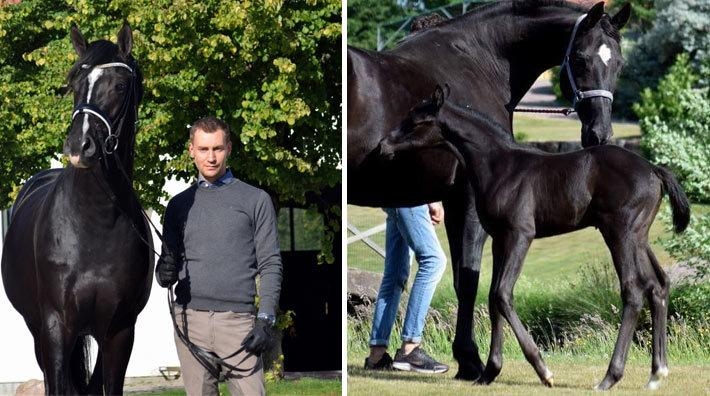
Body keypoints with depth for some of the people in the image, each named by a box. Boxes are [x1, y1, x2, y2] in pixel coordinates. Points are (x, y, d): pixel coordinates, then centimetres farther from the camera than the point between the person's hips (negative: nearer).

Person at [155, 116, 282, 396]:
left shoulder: (255, 199, 8)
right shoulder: (179, 204, 17)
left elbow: (270, 264, 3)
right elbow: (168, 264, 19)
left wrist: (265, 320, -8)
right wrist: (165, 274, -7)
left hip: (238, 320, -3)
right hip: (190, 320, 3)